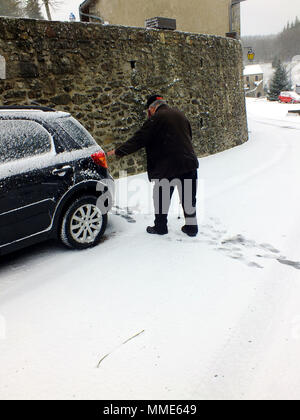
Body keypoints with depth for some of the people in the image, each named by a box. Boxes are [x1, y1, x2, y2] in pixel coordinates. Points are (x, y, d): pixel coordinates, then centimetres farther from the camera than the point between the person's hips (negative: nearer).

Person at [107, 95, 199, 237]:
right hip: (189, 163, 6)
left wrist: (118, 152, -4)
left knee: (162, 198, 10)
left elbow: (139, 139, -9)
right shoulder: (180, 115, 15)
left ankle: (160, 226, 20)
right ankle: (191, 227, 18)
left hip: (167, 166, -6)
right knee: (188, 198, 12)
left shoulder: (156, 118, -7)